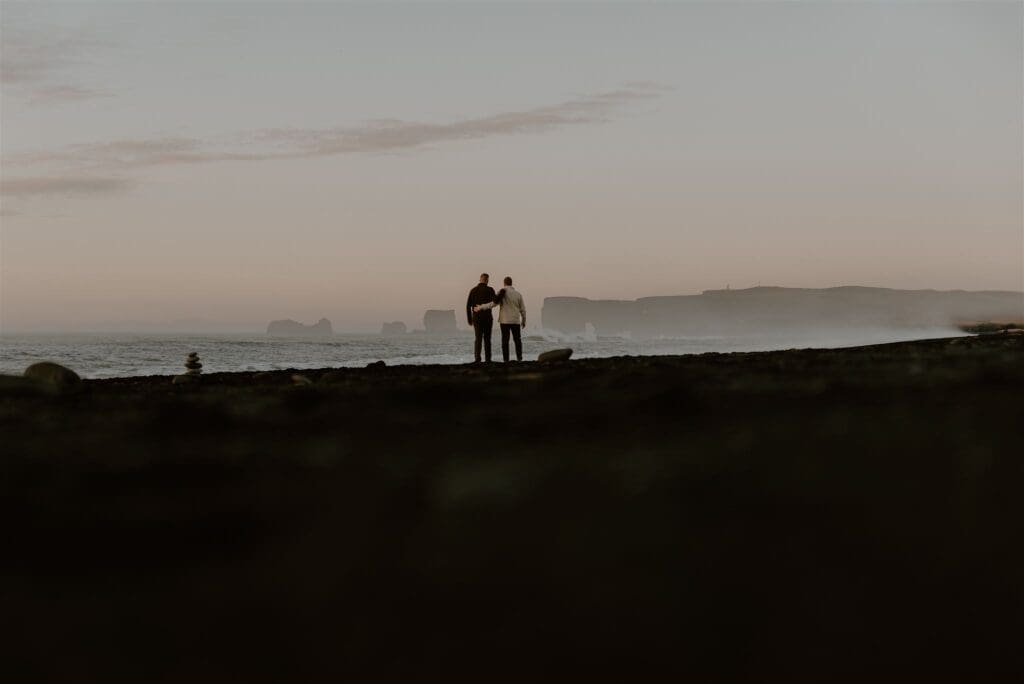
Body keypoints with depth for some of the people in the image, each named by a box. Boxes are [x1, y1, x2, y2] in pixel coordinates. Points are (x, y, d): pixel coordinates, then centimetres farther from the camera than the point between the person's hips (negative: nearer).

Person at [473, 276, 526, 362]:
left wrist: (481, 307, -7)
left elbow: (494, 303, -15)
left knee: (505, 340, 0)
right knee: (517, 339, 12)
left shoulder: (503, 292, -7)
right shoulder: (518, 293, 4)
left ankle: (506, 359, -4)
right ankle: (519, 358, 8)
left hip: (505, 320, -3)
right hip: (516, 320, 3)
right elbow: (523, 309, 6)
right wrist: (524, 321, 18)